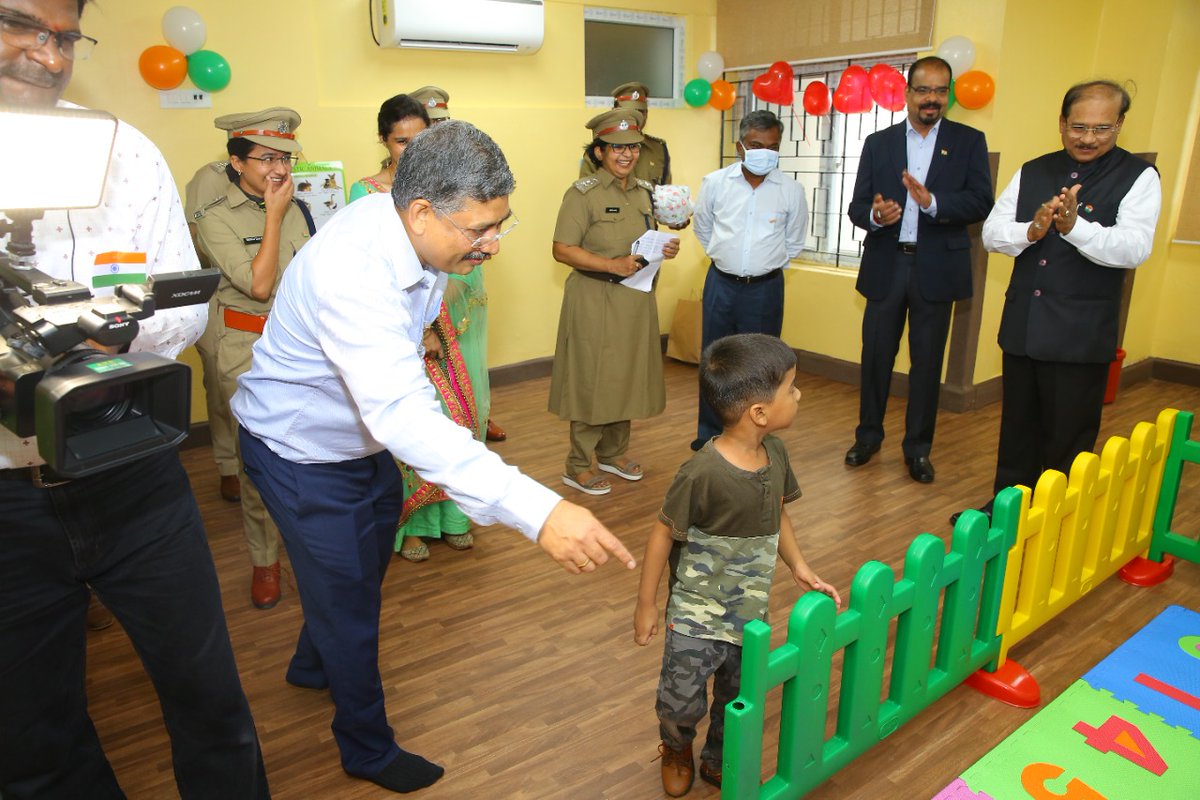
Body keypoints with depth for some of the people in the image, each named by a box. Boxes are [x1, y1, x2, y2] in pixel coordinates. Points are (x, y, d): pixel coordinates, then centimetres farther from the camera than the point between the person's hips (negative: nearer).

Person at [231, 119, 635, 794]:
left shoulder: (417, 232, -12)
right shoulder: (353, 274, -40)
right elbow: (403, 416, -53)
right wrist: (538, 510, -61)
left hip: (366, 437, 8)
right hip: (304, 455, -8)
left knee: (368, 566, 26)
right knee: (349, 600, 8)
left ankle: (313, 666, 57)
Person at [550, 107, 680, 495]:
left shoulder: (645, 192, 11)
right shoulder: (583, 193, -10)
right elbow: (562, 249, -16)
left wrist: (666, 249, -1)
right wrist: (613, 265, -24)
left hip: (636, 299, 7)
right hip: (594, 299, -7)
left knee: (628, 375, 14)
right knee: (591, 379, -1)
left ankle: (613, 452, 31)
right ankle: (579, 465, 13)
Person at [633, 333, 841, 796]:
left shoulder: (776, 453, -8)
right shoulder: (703, 472, -29)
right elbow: (663, 534, -18)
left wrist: (798, 566, 0)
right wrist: (646, 605, -10)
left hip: (751, 611, 6)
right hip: (696, 614, -6)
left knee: (739, 700, 22)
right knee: (681, 701, 11)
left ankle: (717, 761, 51)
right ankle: (677, 749, 46)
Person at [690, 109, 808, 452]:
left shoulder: (791, 190, -4)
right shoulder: (715, 183, -4)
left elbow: (793, 243, 10)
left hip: (765, 288, -1)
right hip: (721, 284, 1)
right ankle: (709, 434, 24)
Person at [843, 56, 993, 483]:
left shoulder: (969, 141, 4)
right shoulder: (878, 143, 7)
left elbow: (980, 203, -8)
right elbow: (857, 205, 2)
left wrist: (932, 202, -24)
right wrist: (875, 215, -20)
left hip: (936, 268, -1)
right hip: (885, 267, 1)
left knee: (927, 361, 7)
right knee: (875, 355, 8)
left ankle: (918, 448, 20)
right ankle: (868, 435, 26)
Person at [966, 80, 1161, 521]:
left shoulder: (1139, 178, -4)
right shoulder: (1031, 172, 8)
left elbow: (1134, 247, -18)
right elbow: (991, 234, 1)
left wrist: (1075, 227, -34)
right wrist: (1030, 230, -20)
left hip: (1080, 336, -4)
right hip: (1021, 326, 4)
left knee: (1068, 437, 6)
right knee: (1017, 428, 17)